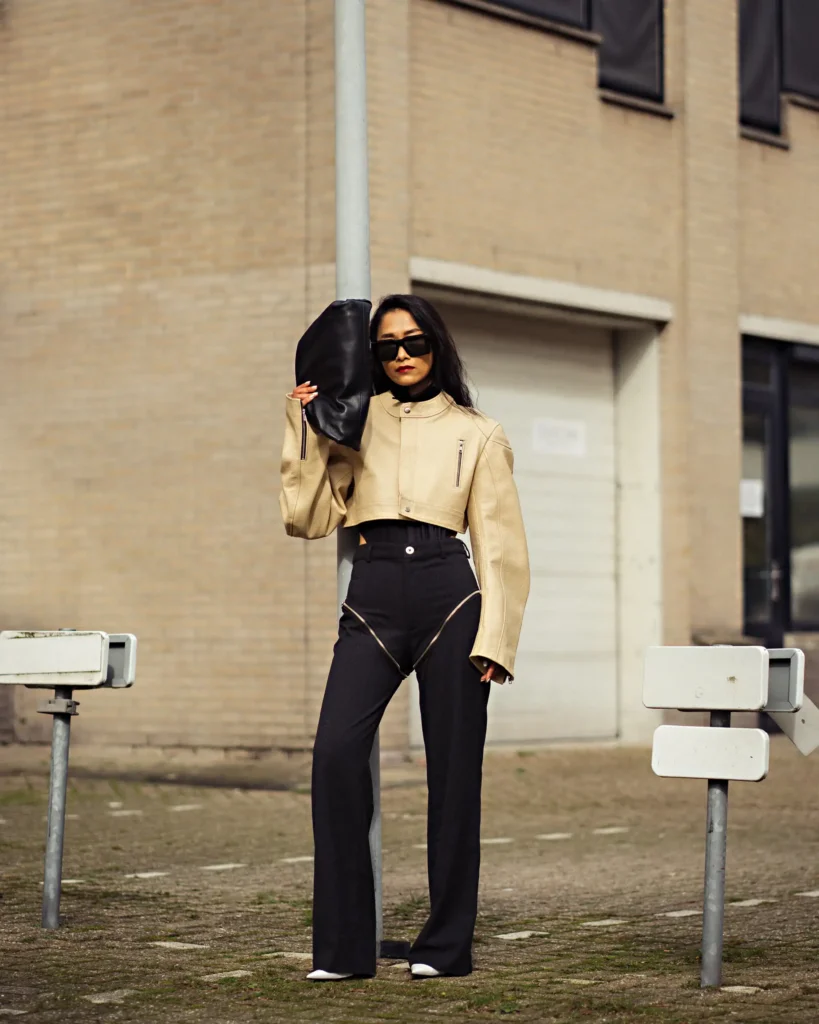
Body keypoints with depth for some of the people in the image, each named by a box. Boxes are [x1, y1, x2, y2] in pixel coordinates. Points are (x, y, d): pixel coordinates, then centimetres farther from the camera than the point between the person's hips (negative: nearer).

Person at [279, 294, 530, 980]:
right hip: (373, 595, 1)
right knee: (336, 749, -16)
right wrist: (304, 432, 3)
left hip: (448, 595, -1)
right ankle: (343, 944, -9)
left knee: (452, 767, -1)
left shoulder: (479, 435, 12)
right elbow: (309, 518, 10)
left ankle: (446, 943, 9)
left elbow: (498, 544, 8)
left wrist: (494, 639, -2)